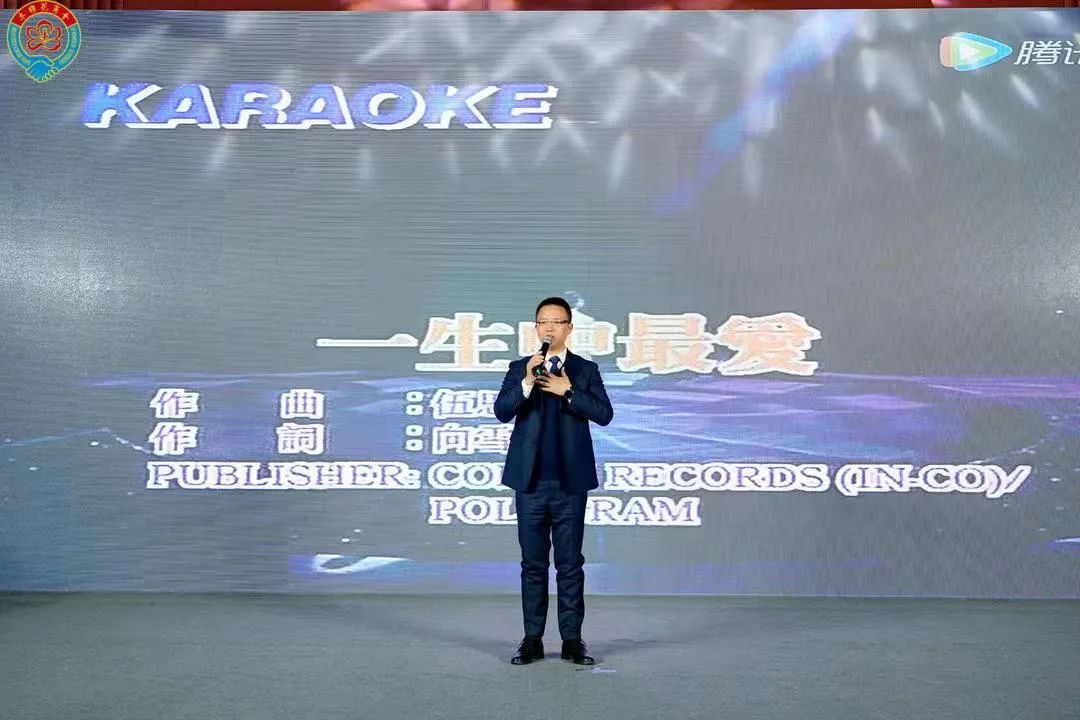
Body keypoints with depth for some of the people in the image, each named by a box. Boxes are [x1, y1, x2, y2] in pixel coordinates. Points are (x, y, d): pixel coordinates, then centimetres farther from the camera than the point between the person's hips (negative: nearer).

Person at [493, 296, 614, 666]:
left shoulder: (586, 370, 6)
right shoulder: (519, 368, 7)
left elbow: (604, 413, -5)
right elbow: (502, 411, -6)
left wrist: (568, 391, -14)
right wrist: (527, 382, -20)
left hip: (570, 482, -1)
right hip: (530, 481, 1)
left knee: (570, 563, 4)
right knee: (533, 563, 6)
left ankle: (572, 640, 10)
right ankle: (532, 639, 12)